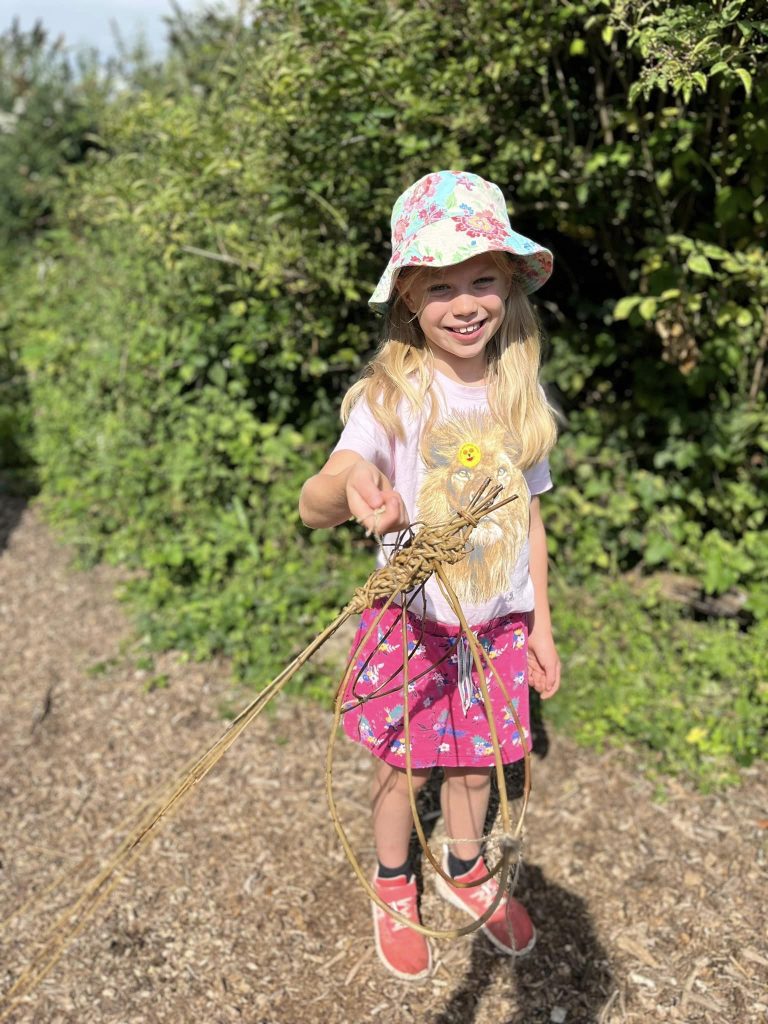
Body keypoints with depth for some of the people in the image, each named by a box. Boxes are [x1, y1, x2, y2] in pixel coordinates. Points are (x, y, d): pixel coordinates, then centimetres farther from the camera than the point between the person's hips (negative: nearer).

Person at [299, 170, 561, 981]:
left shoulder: (519, 394, -4)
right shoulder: (390, 395, -17)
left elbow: (528, 516, 6)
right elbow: (312, 508, -29)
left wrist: (539, 625, 8)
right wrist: (349, 486, -53)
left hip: (498, 622, 3)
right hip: (410, 621, -3)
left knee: (473, 761, 18)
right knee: (402, 765, 14)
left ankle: (465, 870, 48)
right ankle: (393, 889, 42)